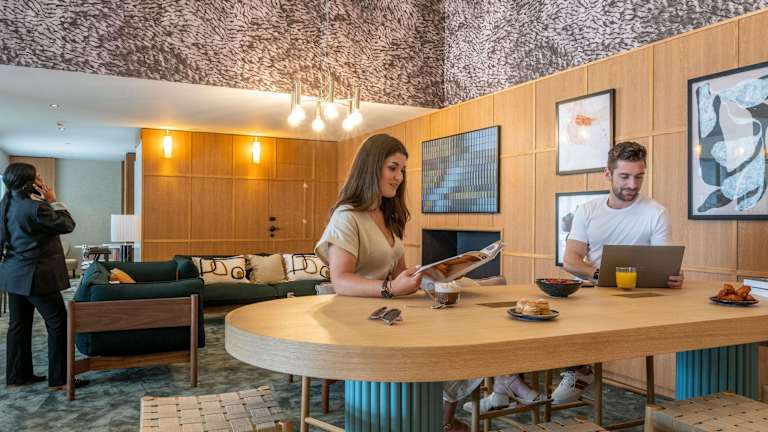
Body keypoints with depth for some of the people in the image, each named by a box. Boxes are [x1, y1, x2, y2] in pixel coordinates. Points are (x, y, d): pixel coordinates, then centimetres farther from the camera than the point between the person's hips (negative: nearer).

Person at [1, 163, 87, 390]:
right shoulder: (35, 207, -22)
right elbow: (67, 225, -12)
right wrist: (53, 201, -8)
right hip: (35, 276, -9)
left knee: (19, 325, 15)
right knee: (58, 323, -1)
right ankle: (59, 379, 3)